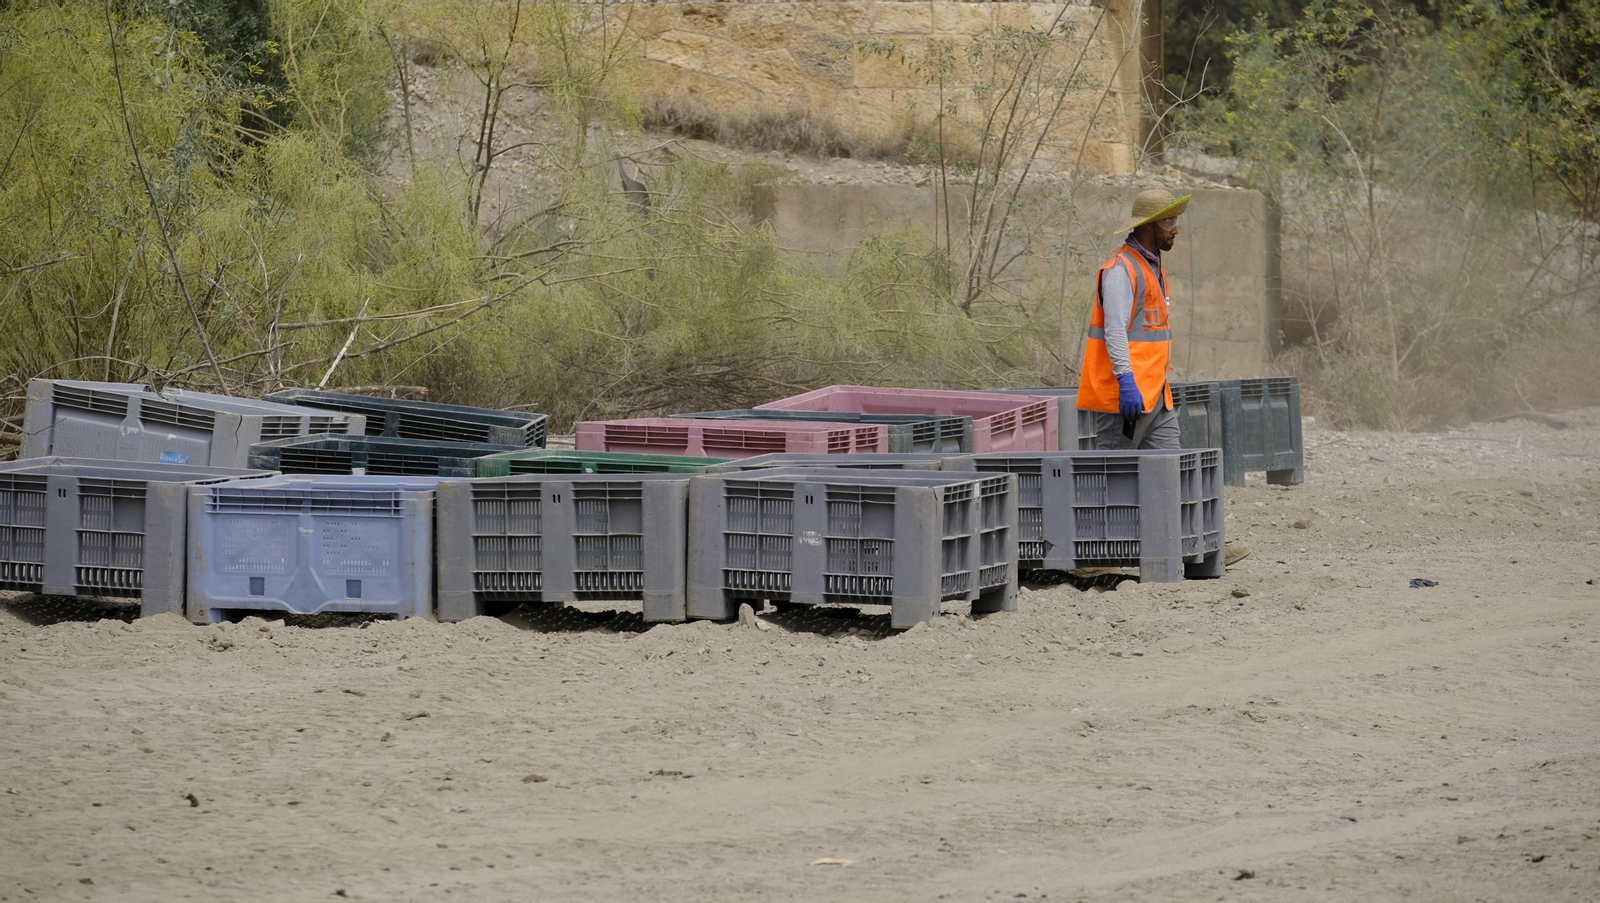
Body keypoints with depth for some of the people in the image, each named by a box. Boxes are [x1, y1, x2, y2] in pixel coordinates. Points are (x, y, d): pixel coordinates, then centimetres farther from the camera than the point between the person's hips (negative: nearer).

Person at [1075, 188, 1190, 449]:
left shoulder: (1154, 268, 19)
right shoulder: (1121, 270, -13)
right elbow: (1115, 332, -21)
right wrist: (1126, 381, -29)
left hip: (1156, 395, 10)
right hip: (1128, 396, -9)